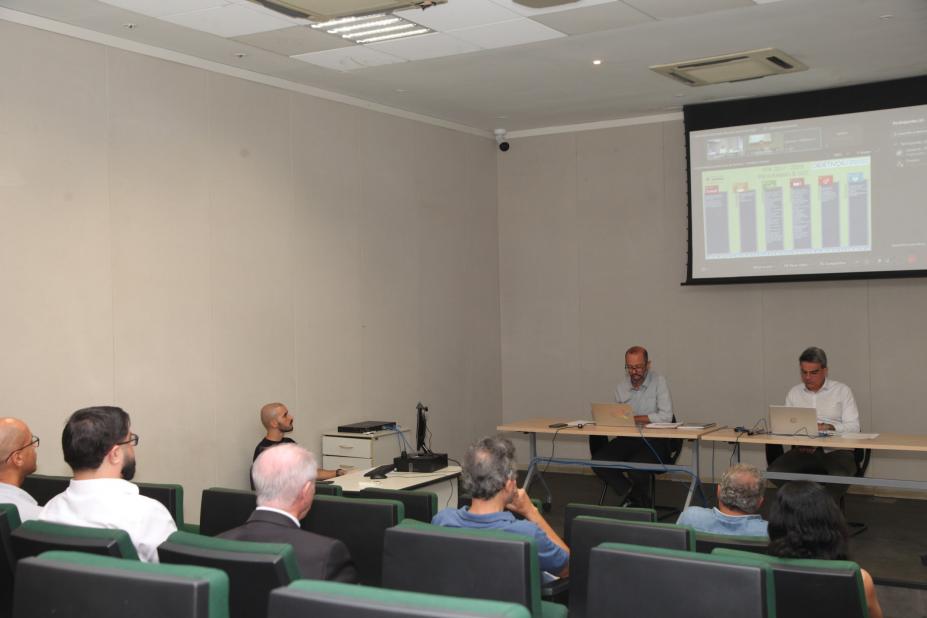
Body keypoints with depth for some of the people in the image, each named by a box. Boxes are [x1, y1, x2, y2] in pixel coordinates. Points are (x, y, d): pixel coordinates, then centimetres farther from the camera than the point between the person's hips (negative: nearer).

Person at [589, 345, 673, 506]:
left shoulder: (659, 382, -4)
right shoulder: (621, 387, 10)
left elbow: (665, 416, -15)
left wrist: (633, 418, -14)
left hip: (654, 440, -5)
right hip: (627, 439, 5)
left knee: (636, 466, -31)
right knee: (598, 461, -16)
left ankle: (641, 503, 0)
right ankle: (631, 496, -1)